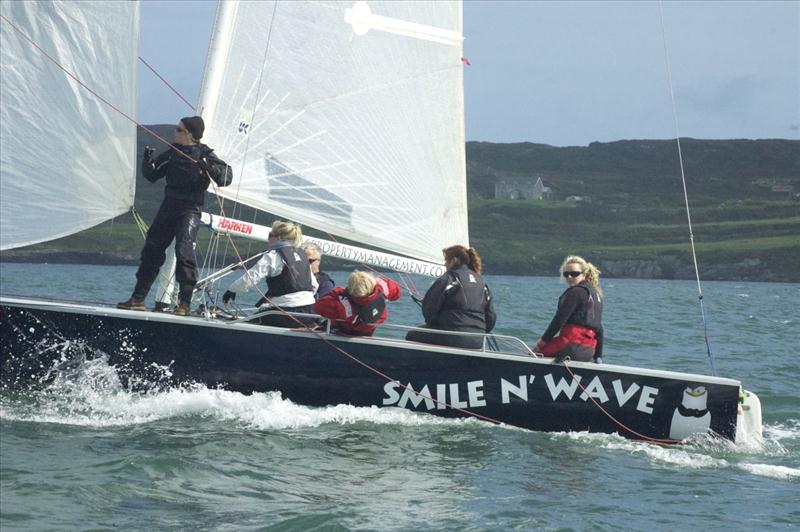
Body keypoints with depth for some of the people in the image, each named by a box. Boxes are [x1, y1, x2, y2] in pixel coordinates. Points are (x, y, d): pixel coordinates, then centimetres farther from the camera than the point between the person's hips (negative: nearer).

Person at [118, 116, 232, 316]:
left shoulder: (204, 155, -6)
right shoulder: (172, 153, 10)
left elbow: (226, 177, -14)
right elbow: (152, 175, 17)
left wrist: (209, 167, -30)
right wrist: (147, 161, -3)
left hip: (190, 209, -6)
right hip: (169, 206, 7)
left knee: (184, 249, -20)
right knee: (152, 249, 8)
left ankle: (184, 303, -17)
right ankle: (138, 299, 17)